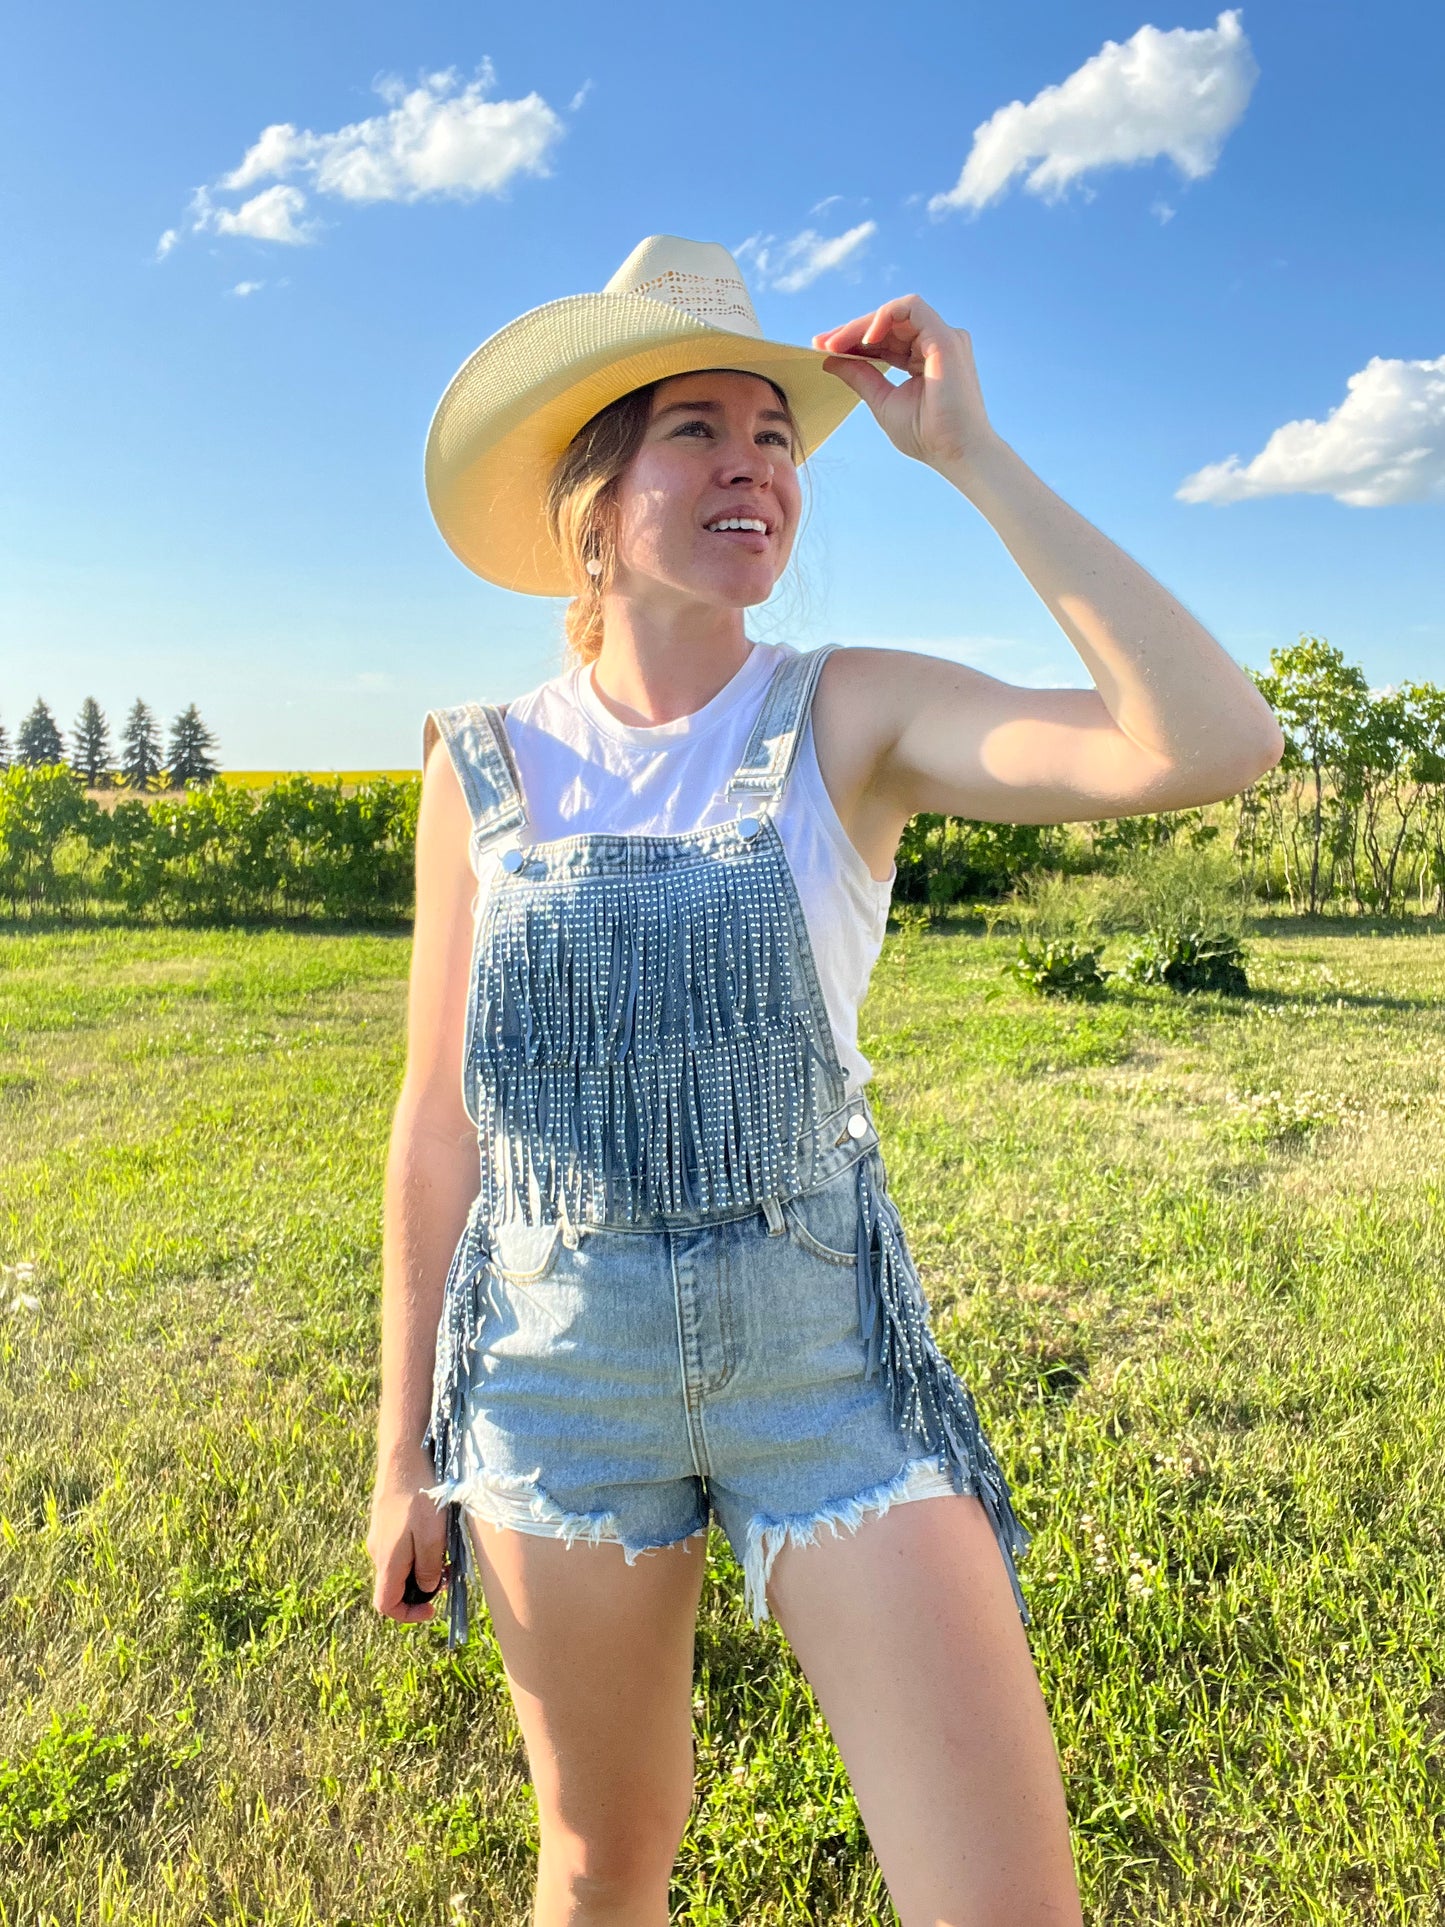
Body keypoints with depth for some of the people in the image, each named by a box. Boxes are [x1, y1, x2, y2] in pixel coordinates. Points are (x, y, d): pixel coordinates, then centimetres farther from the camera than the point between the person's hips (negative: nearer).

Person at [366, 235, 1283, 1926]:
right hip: (559, 1371, 2)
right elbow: (438, 1126, 2)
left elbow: (1216, 745, -22)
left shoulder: (855, 722, -6)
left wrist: (969, 454, -17)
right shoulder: (484, 772, -2)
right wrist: (405, 1453, 5)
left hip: (827, 1357, -1)